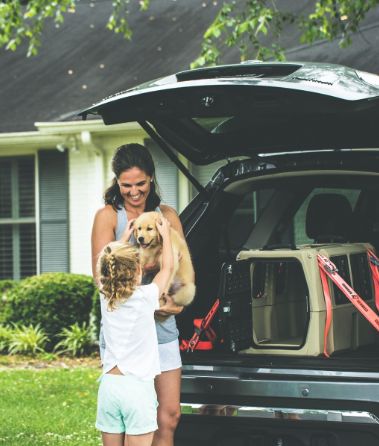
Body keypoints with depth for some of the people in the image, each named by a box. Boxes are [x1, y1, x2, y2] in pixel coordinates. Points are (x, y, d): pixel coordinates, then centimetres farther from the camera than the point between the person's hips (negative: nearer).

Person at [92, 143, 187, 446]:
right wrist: (156, 263, -19)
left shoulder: (167, 216, 12)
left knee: (169, 415, 3)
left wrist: (178, 301, -14)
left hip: (162, 329, 4)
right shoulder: (108, 216, 0)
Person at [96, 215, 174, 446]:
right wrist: (166, 235, 25)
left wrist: (125, 238, 36)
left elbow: (115, 267, 25)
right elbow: (168, 267, 10)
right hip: (138, 385, -4)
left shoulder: (106, 299, 3)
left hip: (110, 384, 4)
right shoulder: (146, 297, -8)